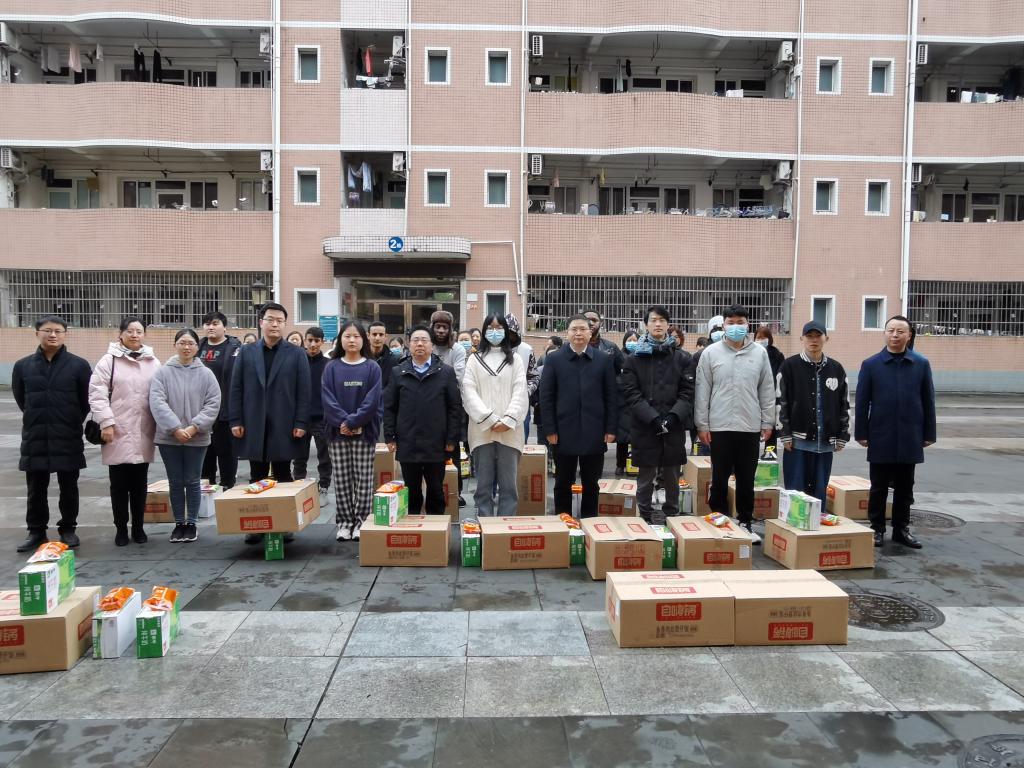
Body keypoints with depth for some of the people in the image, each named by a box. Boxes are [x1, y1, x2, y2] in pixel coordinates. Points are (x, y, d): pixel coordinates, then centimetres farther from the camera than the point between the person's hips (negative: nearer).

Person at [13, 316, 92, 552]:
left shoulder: (79, 365, -4)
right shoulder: (23, 366, 3)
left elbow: (87, 400, 2)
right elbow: (20, 399, 13)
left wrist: (72, 423, 5)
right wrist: (37, 420, 11)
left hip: (68, 439, -2)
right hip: (34, 439, 2)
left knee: (69, 488, 8)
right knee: (36, 490, 10)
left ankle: (68, 530, 21)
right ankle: (36, 531, 22)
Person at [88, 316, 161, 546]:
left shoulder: (153, 363, 8)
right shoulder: (109, 360, -1)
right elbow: (97, 394, -6)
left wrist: (160, 425, 5)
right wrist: (106, 422, -13)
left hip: (143, 434, 2)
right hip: (117, 433, -2)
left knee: (140, 484, 10)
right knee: (119, 485, 6)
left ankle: (138, 527, 22)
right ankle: (121, 528, 18)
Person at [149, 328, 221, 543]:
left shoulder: (206, 374, -1)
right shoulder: (163, 372, -1)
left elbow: (213, 404, -4)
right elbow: (157, 402, -9)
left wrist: (194, 427, -14)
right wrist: (175, 428, -16)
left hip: (196, 438, 0)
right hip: (169, 437, 0)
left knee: (192, 482, 8)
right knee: (175, 483, 10)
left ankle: (191, 523, 20)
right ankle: (179, 523, 22)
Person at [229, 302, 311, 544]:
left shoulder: (296, 354, 3)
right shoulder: (246, 352, 9)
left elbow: (303, 391, -1)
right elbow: (236, 389, 7)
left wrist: (301, 423, -8)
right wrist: (236, 421, -1)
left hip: (284, 427, -2)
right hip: (253, 426, 2)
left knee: (282, 477, 5)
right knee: (257, 478, 8)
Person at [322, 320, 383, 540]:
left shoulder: (372, 368, 0)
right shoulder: (332, 368, 4)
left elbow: (373, 400, -8)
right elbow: (327, 399, -3)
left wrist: (353, 422, -15)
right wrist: (343, 421, -15)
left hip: (364, 432, -1)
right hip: (337, 432, 2)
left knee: (364, 479, 2)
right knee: (341, 480, 6)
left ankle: (362, 521, 12)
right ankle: (345, 521, 16)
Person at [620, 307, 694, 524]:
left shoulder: (681, 358, 7)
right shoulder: (634, 358, 3)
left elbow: (688, 392, 2)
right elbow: (630, 393, -5)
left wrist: (673, 416, -14)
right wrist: (654, 418, -15)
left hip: (674, 428, 2)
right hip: (644, 428, -1)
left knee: (672, 477, 9)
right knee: (646, 477, 5)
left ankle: (672, 517, 21)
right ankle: (645, 518, 16)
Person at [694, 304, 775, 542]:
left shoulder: (760, 353, 5)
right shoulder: (710, 353, -1)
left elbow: (767, 390, 8)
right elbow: (702, 391, -1)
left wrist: (768, 422, 5)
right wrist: (702, 424, -4)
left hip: (751, 427, 2)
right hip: (719, 427, -2)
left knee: (746, 481, 11)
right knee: (719, 480, 6)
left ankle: (745, 523, 23)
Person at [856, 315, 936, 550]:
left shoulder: (921, 364, 3)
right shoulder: (870, 365, -1)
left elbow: (928, 401, 5)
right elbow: (862, 401, 0)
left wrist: (929, 434, 3)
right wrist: (862, 433, -3)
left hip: (910, 439, 1)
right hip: (880, 438, -1)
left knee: (905, 488, 11)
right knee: (879, 487, 7)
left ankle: (901, 529, 22)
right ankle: (877, 529, 17)